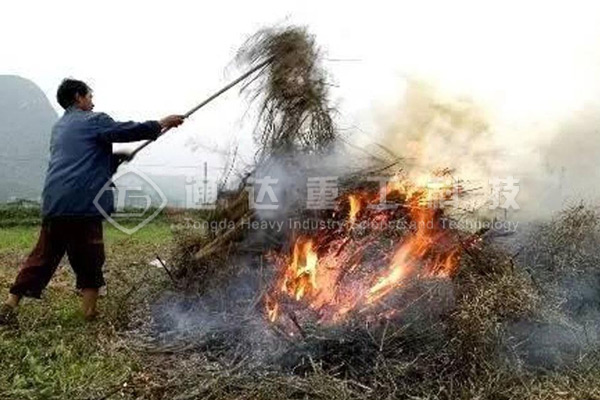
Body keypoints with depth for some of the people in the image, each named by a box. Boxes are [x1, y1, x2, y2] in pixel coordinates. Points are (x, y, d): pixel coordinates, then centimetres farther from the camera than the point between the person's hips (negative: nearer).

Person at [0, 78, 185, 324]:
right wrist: (162, 124, 4)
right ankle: (89, 313, 5)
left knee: (43, 256, 13)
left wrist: (118, 157, 30)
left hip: (53, 203, 7)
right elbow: (129, 131, -6)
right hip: (84, 204, -7)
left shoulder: (59, 127, 24)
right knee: (89, 262, 2)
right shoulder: (92, 120, 0)